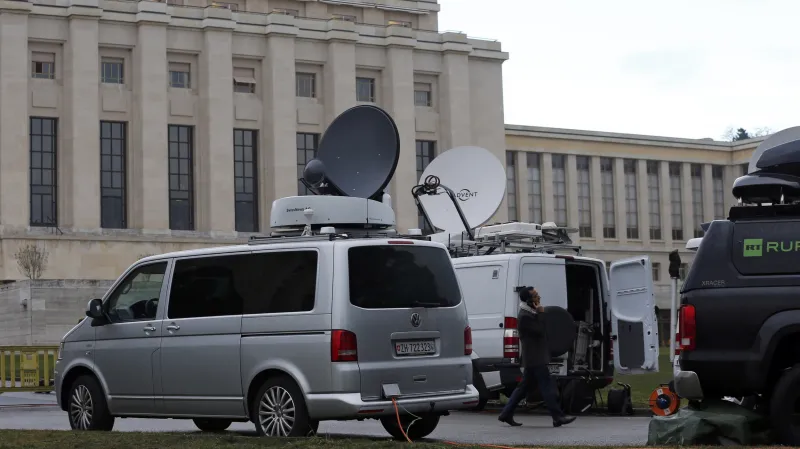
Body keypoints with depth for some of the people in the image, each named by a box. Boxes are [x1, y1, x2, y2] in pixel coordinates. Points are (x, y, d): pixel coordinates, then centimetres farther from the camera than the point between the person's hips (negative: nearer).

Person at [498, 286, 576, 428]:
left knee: (524, 386, 13)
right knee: (547, 387, -10)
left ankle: (506, 414, 16)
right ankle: (558, 417, -11)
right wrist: (541, 314, -11)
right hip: (534, 358, -11)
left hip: (534, 358, 11)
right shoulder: (524, 316, -16)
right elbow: (540, 330, -18)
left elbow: (541, 330, 23)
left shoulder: (532, 313, 17)